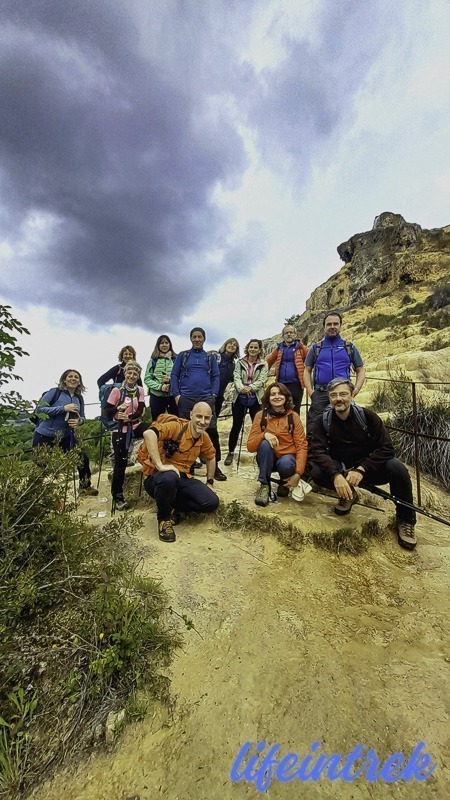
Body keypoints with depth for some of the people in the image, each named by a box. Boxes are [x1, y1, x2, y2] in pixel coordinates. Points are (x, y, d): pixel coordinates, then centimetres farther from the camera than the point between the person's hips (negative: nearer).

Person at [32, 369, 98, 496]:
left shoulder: (79, 398, 5)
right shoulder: (55, 392, -10)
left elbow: (82, 417, 12)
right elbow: (39, 409, -16)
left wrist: (79, 421, -13)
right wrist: (63, 408, -24)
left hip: (65, 437, 5)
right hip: (44, 436, -5)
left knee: (83, 458, 7)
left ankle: (85, 487, 27)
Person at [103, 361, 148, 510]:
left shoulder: (139, 390, 1)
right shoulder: (117, 390, -8)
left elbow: (140, 411, -6)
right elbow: (107, 411, -7)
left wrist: (129, 417, -24)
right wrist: (118, 408, -26)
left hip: (134, 426, 3)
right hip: (120, 429, -3)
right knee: (120, 462, -2)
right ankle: (117, 496, 13)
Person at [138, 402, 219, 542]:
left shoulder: (204, 438, 4)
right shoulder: (176, 426, -19)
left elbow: (211, 457, 23)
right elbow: (148, 434, -37)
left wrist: (210, 483, 21)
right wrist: (160, 465, -38)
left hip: (182, 478, 6)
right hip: (157, 477, -6)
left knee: (212, 502, -12)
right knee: (169, 478, -42)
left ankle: (173, 507, 10)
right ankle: (164, 517, -11)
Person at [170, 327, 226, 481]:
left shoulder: (211, 357, 13)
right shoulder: (182, 356, 10)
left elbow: (216, 377, 9)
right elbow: (174, 375, 6)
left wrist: (214, 394, -5)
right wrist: (176, 394, -6)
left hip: (206, 398, 0)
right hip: (186, 399, 0)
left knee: (212, 431, -5)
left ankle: (215, 466, 5)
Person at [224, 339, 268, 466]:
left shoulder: (263, 364, 5)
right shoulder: (239, 362, 7)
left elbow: (261, 380, -7)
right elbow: (236, 377, -6)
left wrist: (250, 388, -25)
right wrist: (241, 387, -27)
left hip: (256, 399, 0)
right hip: (239, 398, 0)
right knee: (236, 426, 5)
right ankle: (231, 453, 18)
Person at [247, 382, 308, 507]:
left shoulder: (293, 416, -4)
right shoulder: (261, 415, -4)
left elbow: (302, 445, -8)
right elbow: (250, 446, -8)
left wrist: (298, 473, -21)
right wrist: (264, 434, -29)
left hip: (287, 457, 0)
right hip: (267, 459, 1)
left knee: (286, 464, -35)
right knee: (265, 444, -31)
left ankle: (284, 483, 2)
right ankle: (264, 486, -15)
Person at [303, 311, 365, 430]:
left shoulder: (350, 347, 13)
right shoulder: (316, 348, 13)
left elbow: (360, 371, 13)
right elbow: (307, 371, 11)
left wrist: (355, 390, -3)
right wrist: (310, 391, -3)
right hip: (320, 395, 0)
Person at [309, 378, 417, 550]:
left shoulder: (367, 416, -11)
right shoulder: (323, 421, -9)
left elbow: (386, 449, -15)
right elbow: (318, 451, -20)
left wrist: (361, 469, -29)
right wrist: (336, 475, -38)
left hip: (368, 467, 0)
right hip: (342, 469, 1)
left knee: (397, 468, -30)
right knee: (316, 472, -28)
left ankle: (405, 520, -3)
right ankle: (348, 494, 4)